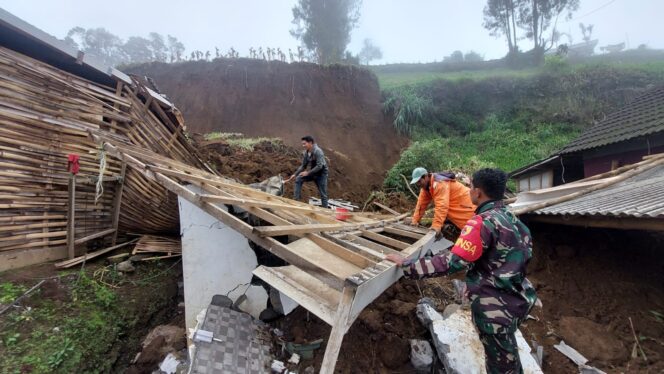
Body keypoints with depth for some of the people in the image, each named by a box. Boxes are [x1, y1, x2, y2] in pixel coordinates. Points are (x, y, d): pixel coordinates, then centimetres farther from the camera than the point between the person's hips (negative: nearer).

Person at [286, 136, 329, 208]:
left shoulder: (318, 151, -23)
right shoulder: (305, 153, -1)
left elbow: (320, 166, -28)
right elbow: (303, 166, 6)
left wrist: (308, 173, -28)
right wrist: (295, 174, -5)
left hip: (321, 173, -6)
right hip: (313, 172, 6)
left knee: (323, 194, -1)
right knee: (298, 179, -11)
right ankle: (296, 200, -8)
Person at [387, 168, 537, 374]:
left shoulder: (483, 222, -24)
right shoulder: (510, 217, 4)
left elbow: (452, 262, -31)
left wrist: (407, 265, -27)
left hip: (496, 307, -8)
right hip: (517, 299, 8)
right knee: (509, 356, 29)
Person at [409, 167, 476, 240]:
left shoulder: (439, 183, -31)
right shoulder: (426, 186, -2)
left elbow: (441, 206, -38)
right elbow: (421, 203, -1)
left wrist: (436, 226, -43)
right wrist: (415, 221, -5)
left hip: (465, 208, -9)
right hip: (454, 210, 9)